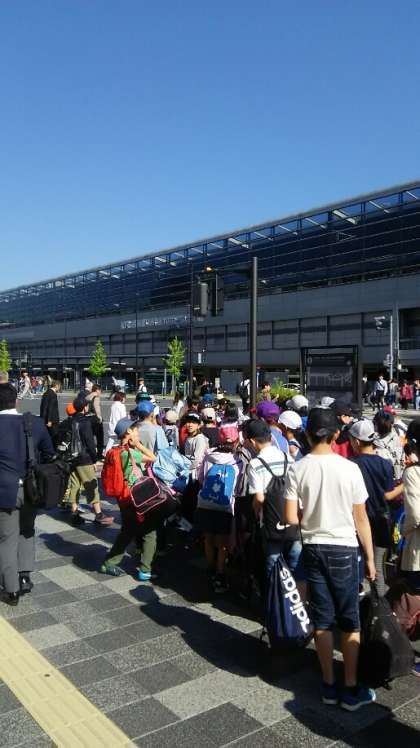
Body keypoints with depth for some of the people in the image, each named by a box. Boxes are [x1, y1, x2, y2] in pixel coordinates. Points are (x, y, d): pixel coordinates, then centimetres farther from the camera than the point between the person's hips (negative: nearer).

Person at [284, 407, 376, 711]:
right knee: (350, 621, 12)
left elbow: (291, 518, -9)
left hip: (313, 547, 2)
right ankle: (352, 690, 20)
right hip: (344, 549, -2)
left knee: (322, 620, 13)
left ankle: (329, 686, 25)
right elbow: (361, 519, -7)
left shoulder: (297, 469, -9)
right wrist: (370, 557, 3)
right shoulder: (349, 468, -12)